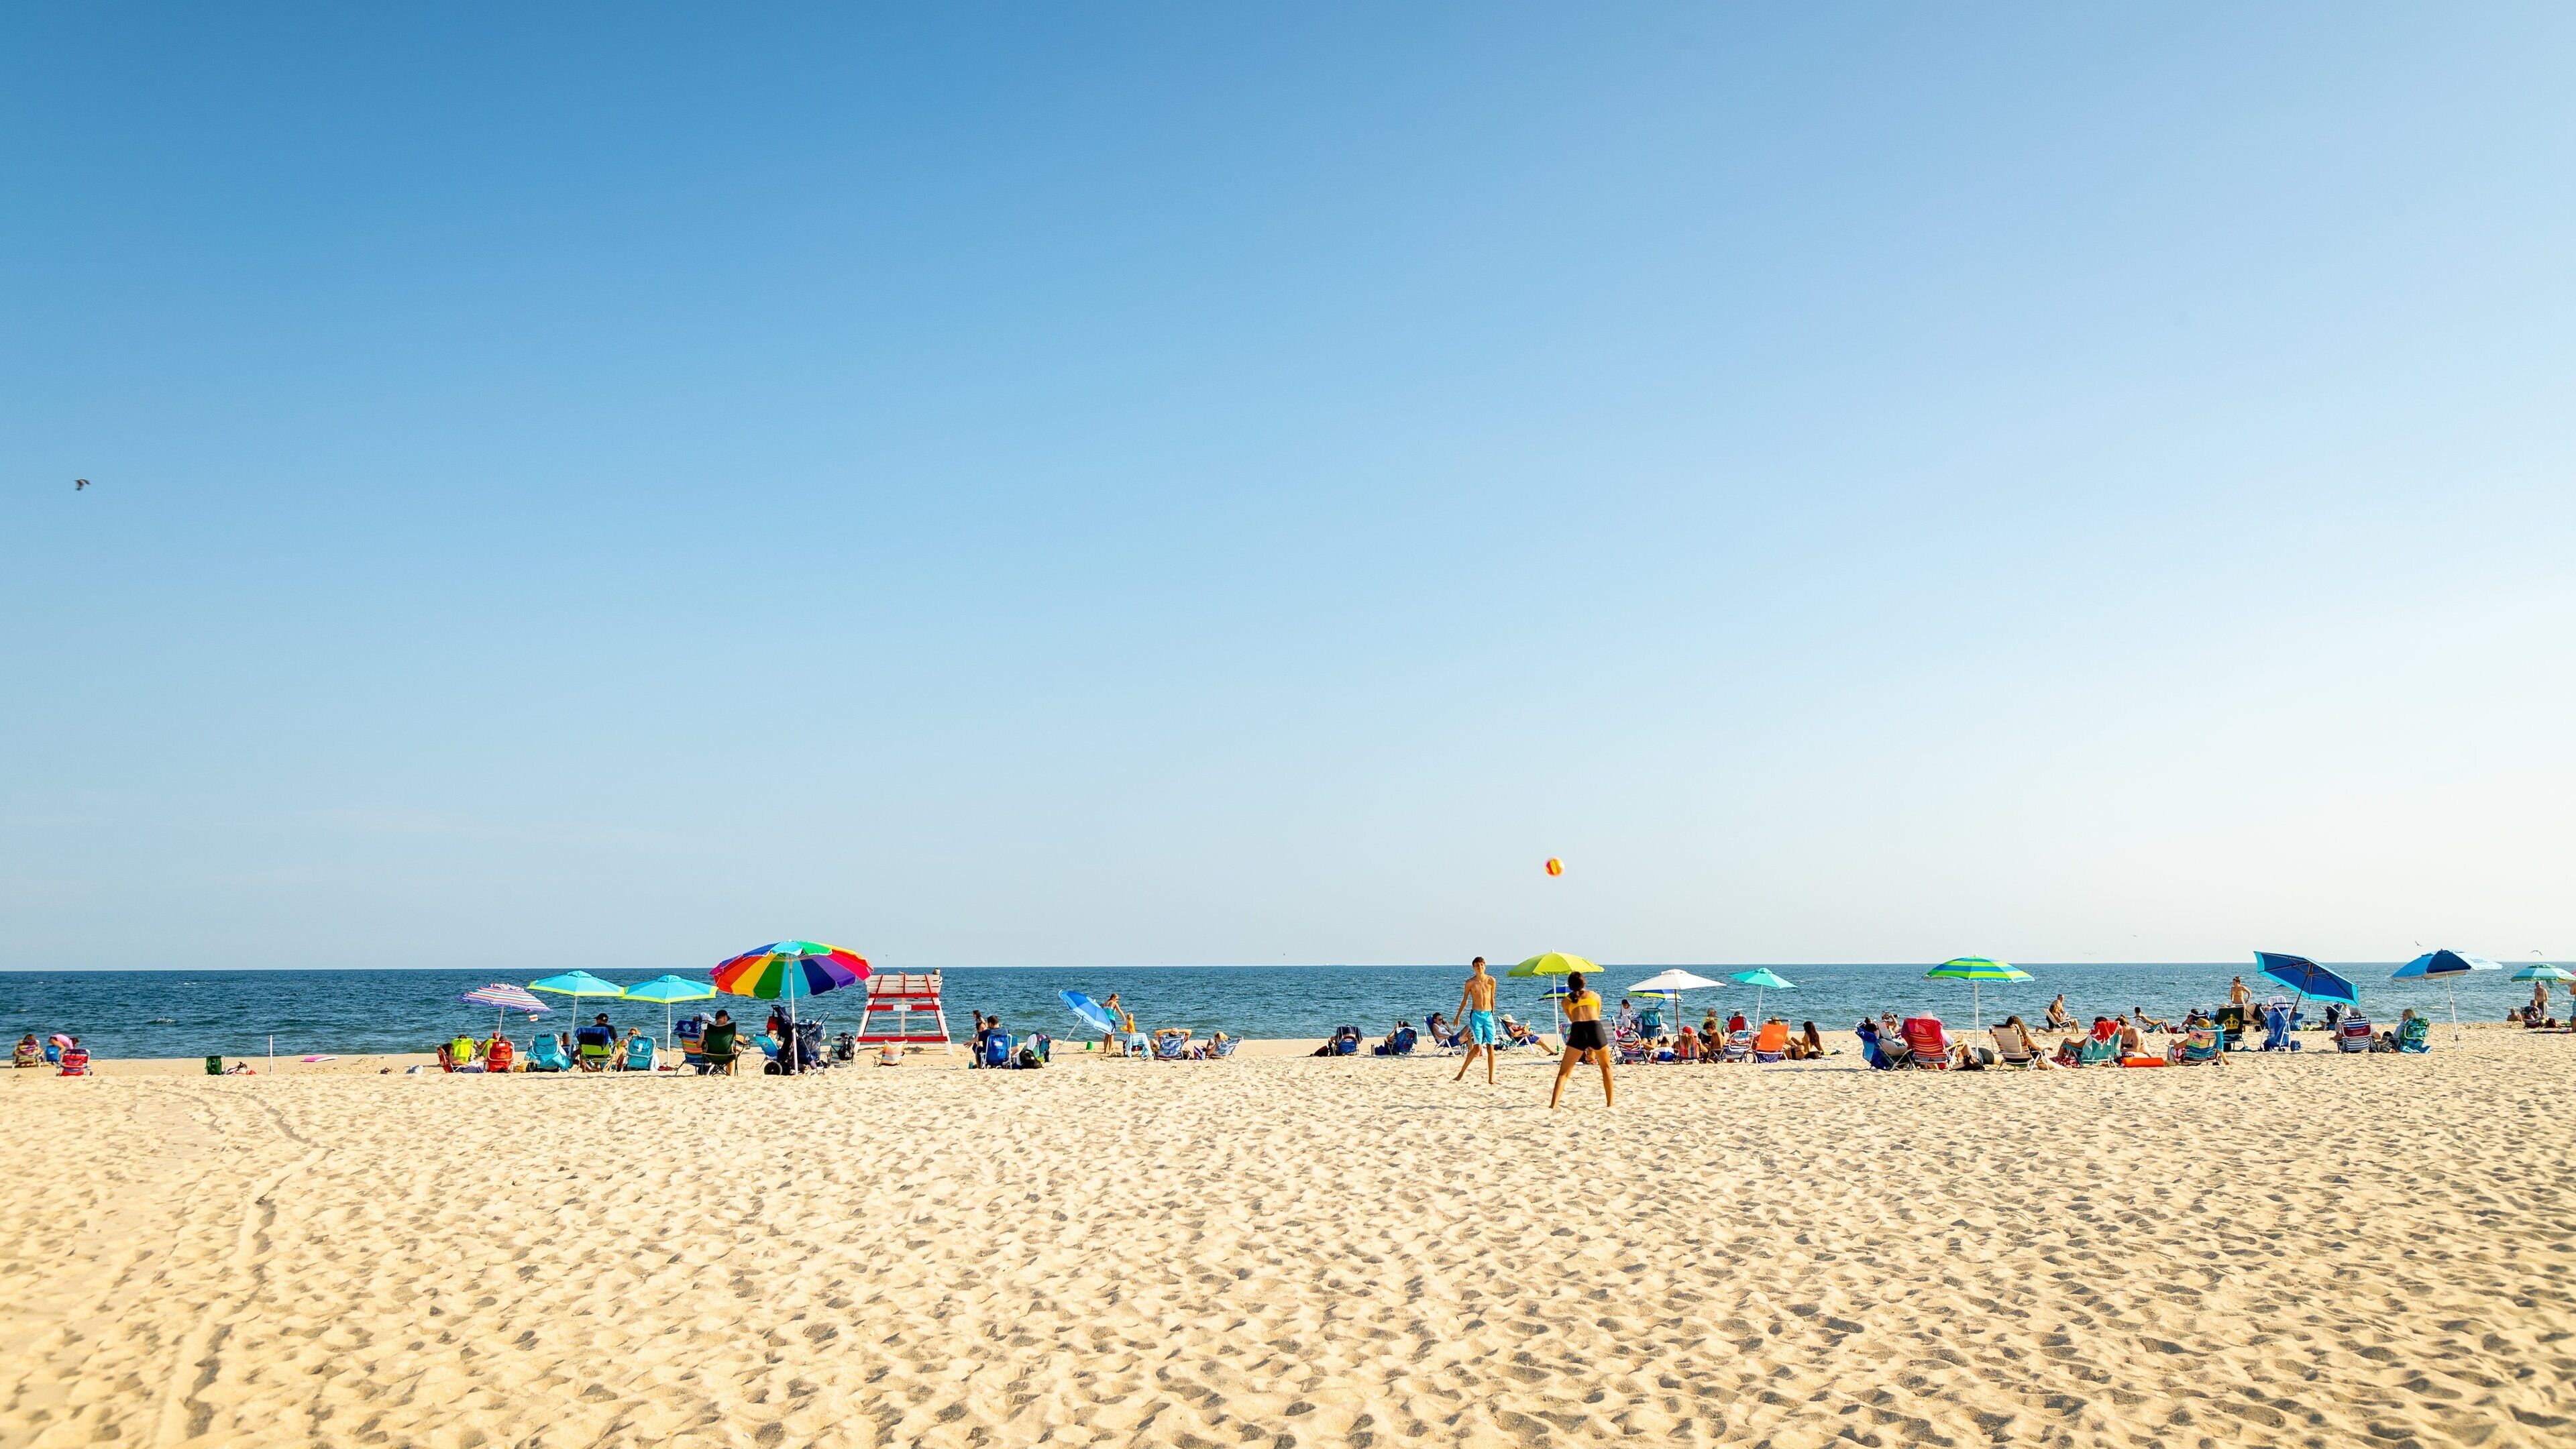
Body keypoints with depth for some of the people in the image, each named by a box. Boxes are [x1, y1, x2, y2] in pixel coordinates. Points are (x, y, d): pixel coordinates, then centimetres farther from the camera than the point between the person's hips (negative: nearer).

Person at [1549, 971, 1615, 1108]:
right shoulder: (1595, 996, 25)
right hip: (1595, 1028, 0)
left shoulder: (1566, 1001, 24)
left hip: (1578, 1031, 0)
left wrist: (1587, 1048, 34)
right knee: (1606, 1067, 26)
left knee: (1564, 1072, 6)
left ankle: (1553, 1105, -10)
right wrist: (1592, 1050, 30)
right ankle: (1610, 1102, 27)